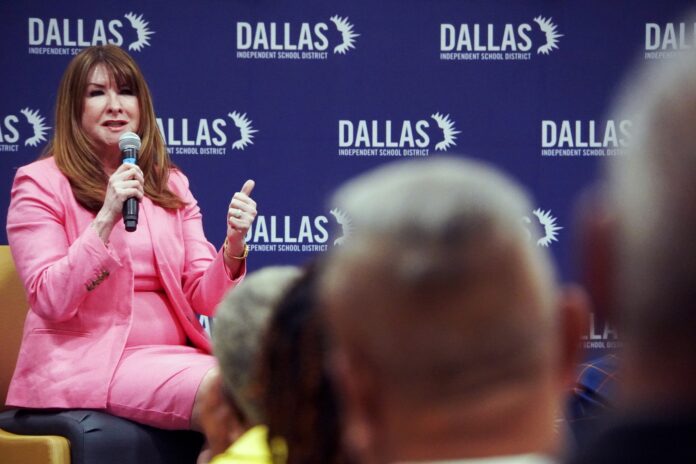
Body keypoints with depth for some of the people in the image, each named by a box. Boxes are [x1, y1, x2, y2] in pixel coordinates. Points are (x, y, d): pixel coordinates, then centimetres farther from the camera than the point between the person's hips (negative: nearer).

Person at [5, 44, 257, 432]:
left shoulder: (171, 185, 14)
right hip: (88, 362, -5)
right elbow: (50, 302, -10)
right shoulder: (40, 183, -1)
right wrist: (106, 219, -18)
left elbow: (203, 297, 7)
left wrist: (233, 245, -13)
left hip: (172, 354, 5)